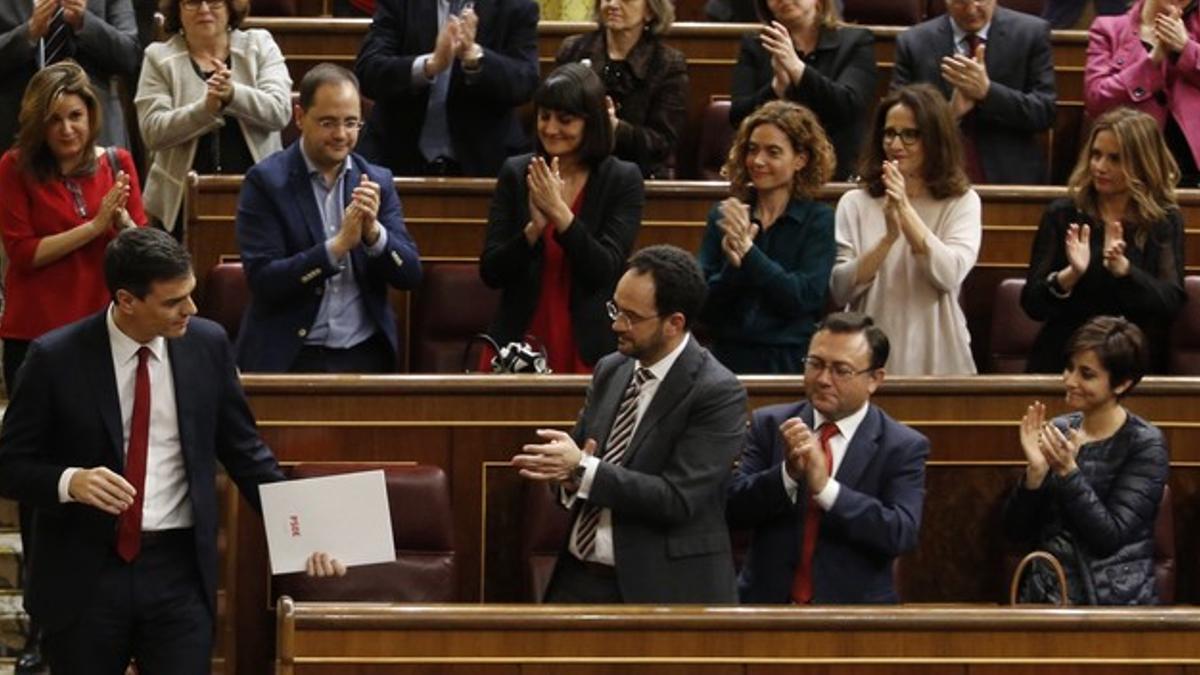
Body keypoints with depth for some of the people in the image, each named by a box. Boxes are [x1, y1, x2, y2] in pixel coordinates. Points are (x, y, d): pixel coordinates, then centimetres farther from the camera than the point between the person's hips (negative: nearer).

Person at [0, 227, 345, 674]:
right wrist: (70, 481, -23)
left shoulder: (207, 345, 1)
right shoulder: (55, 358, -8)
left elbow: (244, 452, 9)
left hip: (179, 570, 2)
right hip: (83, 574, -2)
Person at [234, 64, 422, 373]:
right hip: (290, 359, -3)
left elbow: (410, 276, 7)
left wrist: (374, 232, -12)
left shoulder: (377, 181, 10)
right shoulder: (266, 182, -2)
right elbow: (263, 281, -10)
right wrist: (338, 246, -19)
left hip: (365, 356, 3)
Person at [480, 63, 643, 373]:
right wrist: (535, 227, -19)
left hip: (588, 350, -2)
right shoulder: (516, 173, 2)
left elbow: (606, 272, -12)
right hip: (517, 344, 2)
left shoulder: (623, 180, -3)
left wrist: (560, 212, -22)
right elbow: (490, 273, -2)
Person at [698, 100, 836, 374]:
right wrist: (733, 264, -15)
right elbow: (702, 303, 2)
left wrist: (747, 251, -16)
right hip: (728, 359, 2)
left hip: (789, 362, -2)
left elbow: (806, 297, -10)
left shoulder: (819, 220, 2)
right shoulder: (722, 216, 8)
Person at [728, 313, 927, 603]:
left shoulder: (904, 448, 2)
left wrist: (826, 487, -18)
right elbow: (733, 508, 2)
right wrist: (788, 474, -15)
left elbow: (902, 535, -10)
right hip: (767, 602, 2)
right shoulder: (769, 425, 9)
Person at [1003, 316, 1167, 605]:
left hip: (1117, 602, -3)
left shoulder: (1145, 445, -4)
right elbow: (1016, 530, 7)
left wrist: (1068, 471, -18)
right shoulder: (1058, 430, 10)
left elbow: (1110, 536, -11)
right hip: (1046, 596, 3)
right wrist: (1035, 471, -9)